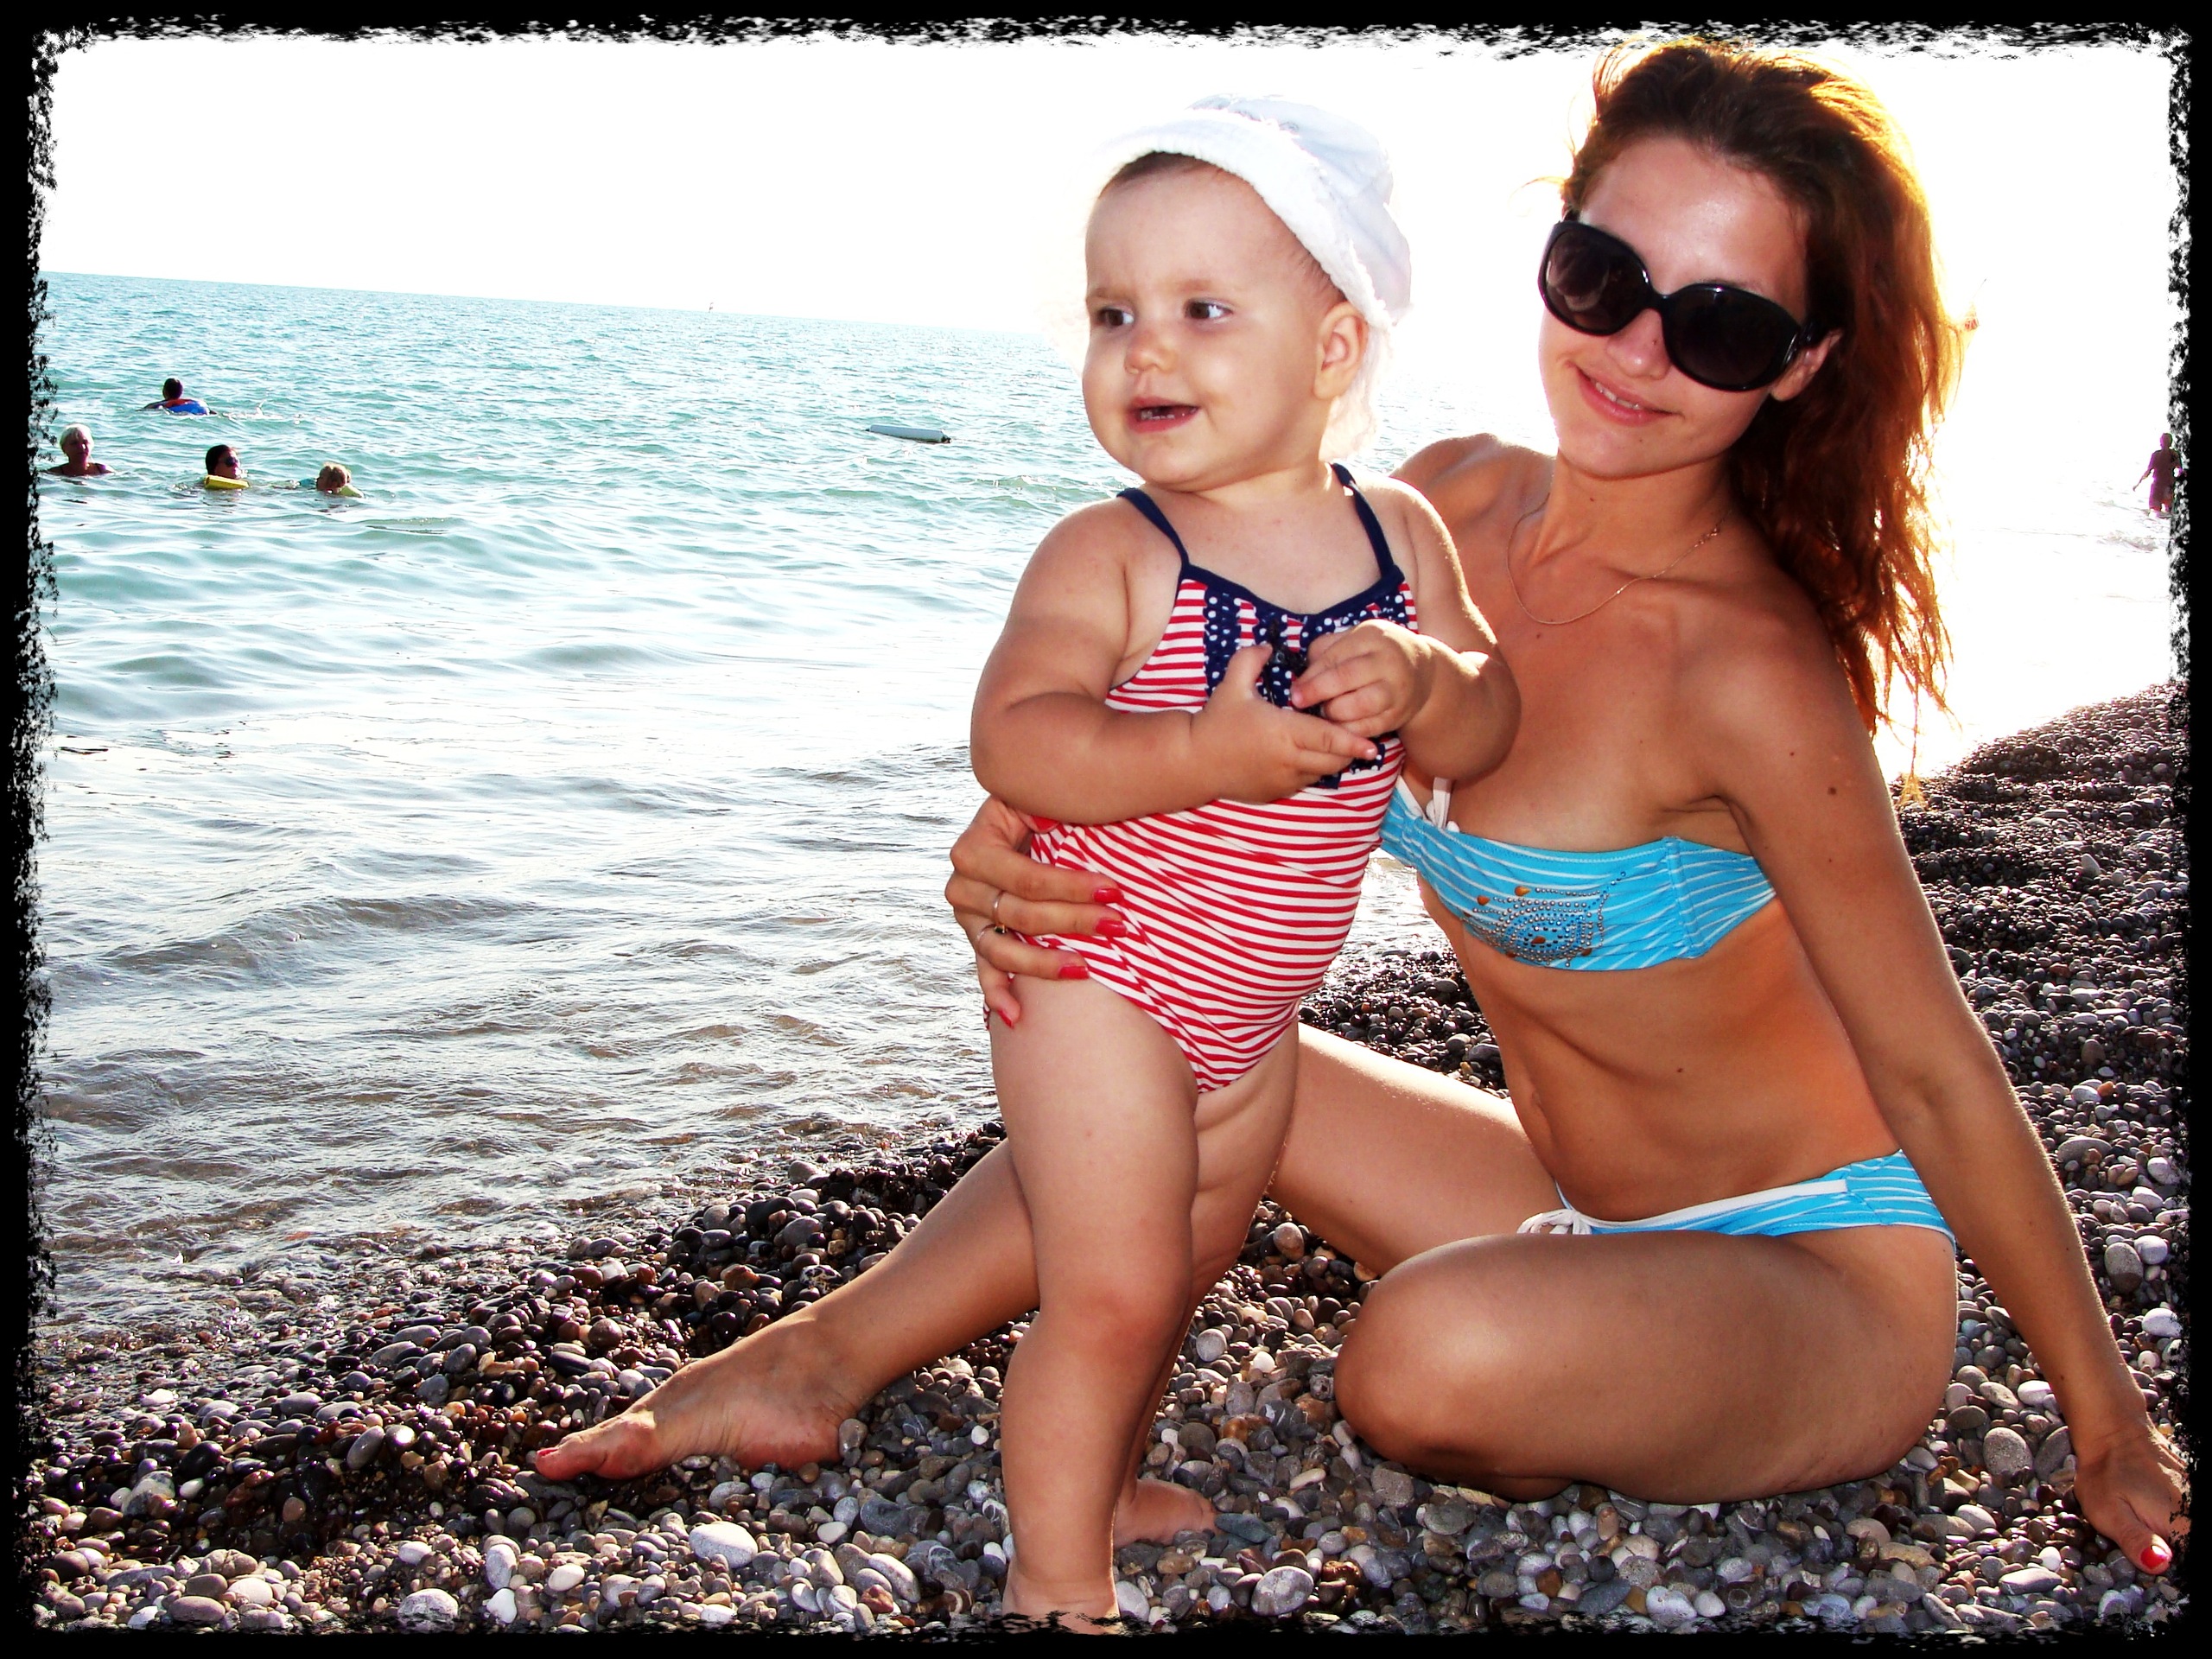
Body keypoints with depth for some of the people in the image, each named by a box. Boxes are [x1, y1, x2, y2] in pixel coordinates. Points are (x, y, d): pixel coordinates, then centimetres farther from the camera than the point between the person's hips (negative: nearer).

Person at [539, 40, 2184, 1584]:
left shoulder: (1744, 671, -28)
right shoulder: (1454, 505, -8)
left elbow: (1938, 1077, -19)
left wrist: (2113, 1436, -8)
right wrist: (1014, 840, -24)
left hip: (1824, 1279, -6)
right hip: (1581, 1210, 7)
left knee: (1434, 1354, -33)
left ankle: (1544, 1445, 3)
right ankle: (823, 1362, 16)